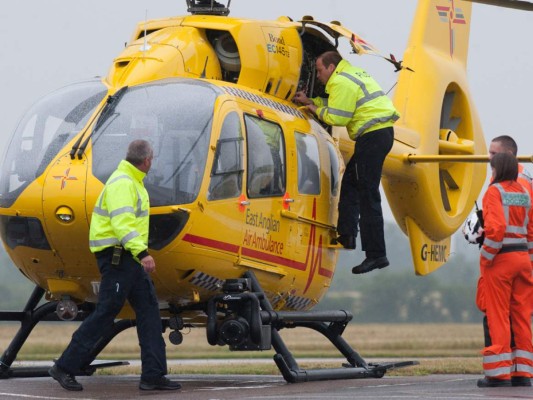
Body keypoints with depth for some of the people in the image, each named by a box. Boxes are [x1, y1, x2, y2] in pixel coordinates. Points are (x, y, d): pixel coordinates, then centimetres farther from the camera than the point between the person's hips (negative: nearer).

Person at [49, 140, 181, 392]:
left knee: (149, 309, 5)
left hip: (129, 258, 11)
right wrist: (142, 252, -35)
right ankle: (65, 368, -2)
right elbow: (122, 223, -27)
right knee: (105, 313, -8)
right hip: (116, 256, -11)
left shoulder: (132, 183, 19)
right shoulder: (122, 184, -15)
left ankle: (153, 375, 3)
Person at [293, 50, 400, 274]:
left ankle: (376, 254, -11)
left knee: (368, 197, -10)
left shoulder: (341, 82, -10)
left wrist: (317, 110, 3)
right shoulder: (353, 74, 22)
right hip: (382, 132, 11)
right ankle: (347, 235, 19)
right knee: (350, 182, 20)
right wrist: (311, 102, 26)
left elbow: (337, 117, -14)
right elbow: (338, 104, 29)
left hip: (372, 135, -11)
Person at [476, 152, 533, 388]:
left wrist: (485, 259, -12)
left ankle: (499, 373, -1)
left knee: (498, 317, -2)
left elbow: (496, 228, -20)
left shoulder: (494, 192, -8)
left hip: (501, 259, -6)